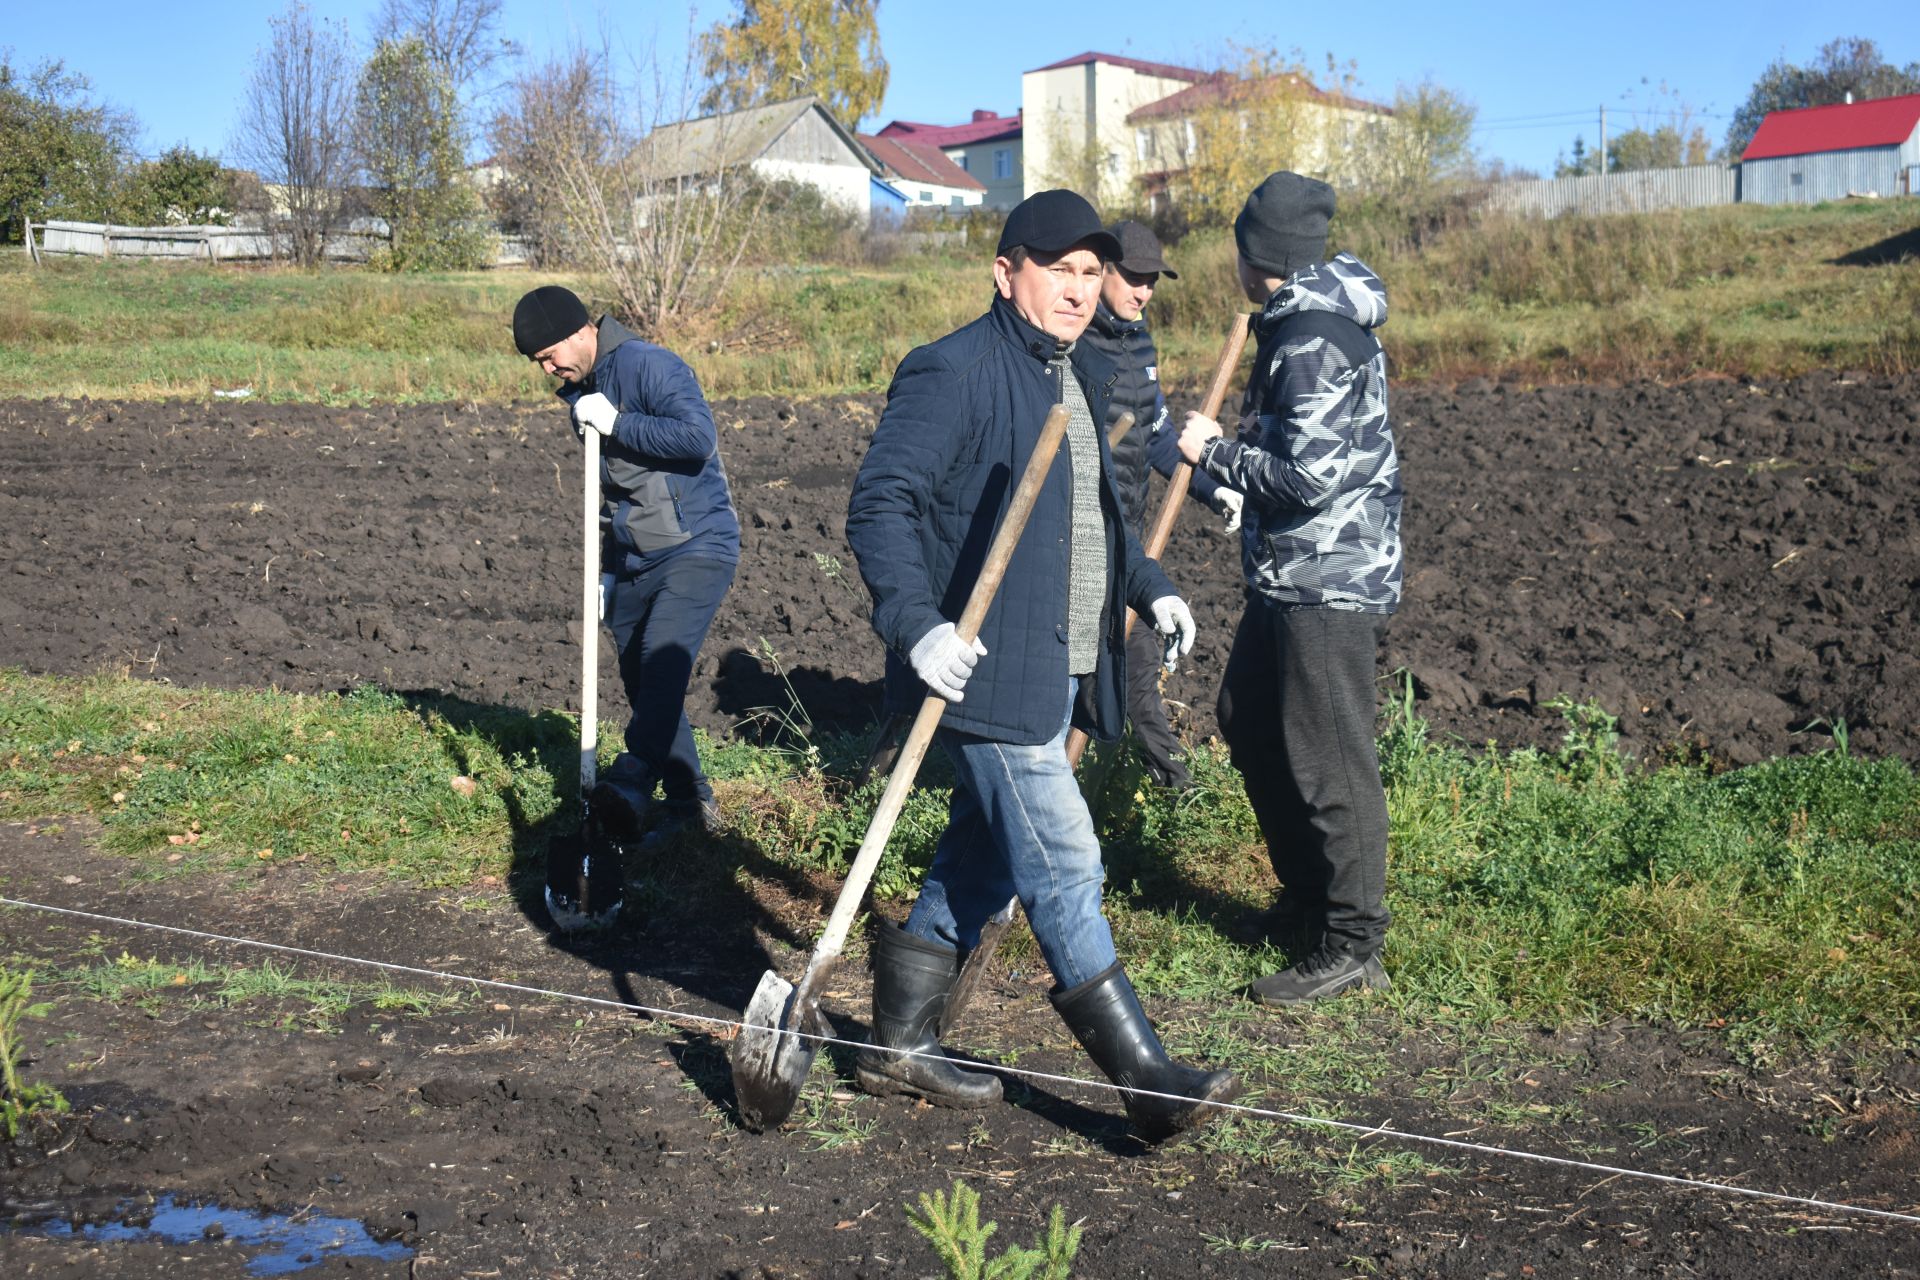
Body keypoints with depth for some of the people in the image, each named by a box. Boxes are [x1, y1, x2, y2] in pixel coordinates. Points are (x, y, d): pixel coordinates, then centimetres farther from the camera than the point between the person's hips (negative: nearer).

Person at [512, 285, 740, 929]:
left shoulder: (650, 367, -13)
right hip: (633, 562, 9)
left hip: (696, 548, -9)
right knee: (642, 684, 9)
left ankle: (630, 788, -37)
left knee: (662, 659, -26)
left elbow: (697, 437, -29)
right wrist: (603, 577, 22)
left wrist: (615, 423, -23)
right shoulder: (580, 393, 14)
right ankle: (689, 802, 21)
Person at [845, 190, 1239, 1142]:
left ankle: (900, 1043, 30)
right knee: (1064, 868, -7)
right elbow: (879, 505, -18)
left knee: (983, 860, 16)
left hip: (1059, 671, 10)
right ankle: (1146, 1081, 0)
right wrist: (916, 626, -29)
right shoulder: (952, 372, -13)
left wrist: (1148, 586, 17)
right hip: (987, 671, -10)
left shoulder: (1082, 376, 17)